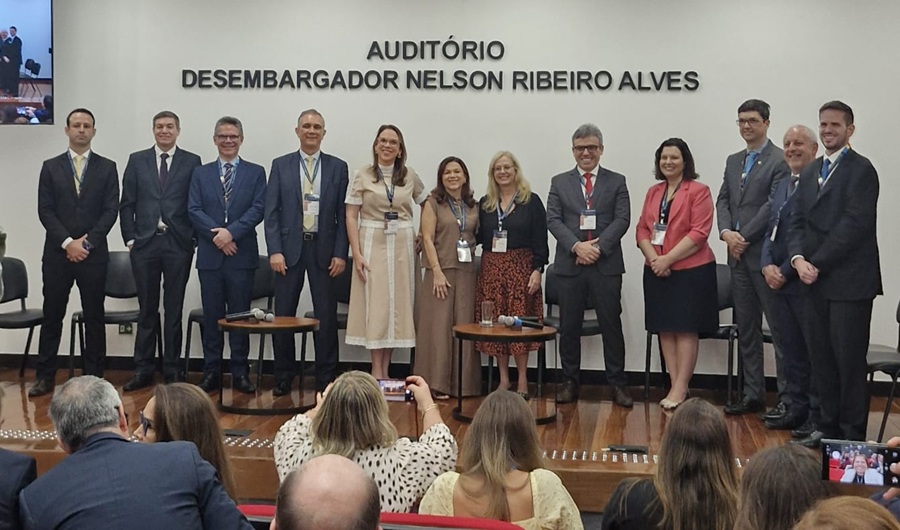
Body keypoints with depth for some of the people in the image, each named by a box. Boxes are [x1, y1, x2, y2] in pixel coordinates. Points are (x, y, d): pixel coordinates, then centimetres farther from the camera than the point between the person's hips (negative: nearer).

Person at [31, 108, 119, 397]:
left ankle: (93, 377, 10)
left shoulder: (107, 168, 6)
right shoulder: (51, 167, 8)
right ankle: (45, 376, 11)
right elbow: (45, 211, 1)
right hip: (57, 253, 1)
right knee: (52, 316, 4)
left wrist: (87, 242, -10)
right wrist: (67, 242, -11)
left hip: (93, 254, 0)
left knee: (94, 317, 3)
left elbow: (111, 210, -1)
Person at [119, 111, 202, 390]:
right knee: (147, 309, 6)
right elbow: (127, 204, 7)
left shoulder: (191, 162, 5)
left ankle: (172, 369, 13)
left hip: (178, 244, -1)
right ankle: (143, 370, 12)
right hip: (144, 242, 1)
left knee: (174, 309, 5)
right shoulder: (137, 160, 9)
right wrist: (130, 238, 0)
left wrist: (195, 238, -4)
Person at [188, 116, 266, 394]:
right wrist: (217, 235, -12)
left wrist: (231, 231, -16)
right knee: (211, 316, 5)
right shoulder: (201, 173, 12)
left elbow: (258, 209, -3)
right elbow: (194, 210, 2)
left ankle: (240, 372, 9)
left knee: (240, 316, 2)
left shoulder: (255, 173, 8)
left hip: (242, 255, -1)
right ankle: (211, 371, 12)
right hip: (210, 255, 1)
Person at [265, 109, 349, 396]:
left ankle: (326, 380, 12)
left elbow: (343, 214, 3)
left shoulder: (338, 167, 6)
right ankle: (283, 378, 15)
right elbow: (271, 212, 1)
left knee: (327, 317, 2)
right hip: (290, 248, 0)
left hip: (323, 249, 0)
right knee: (283, 316, 4)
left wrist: (340, 254, -4)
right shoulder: (281, 165, 6)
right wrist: (275, 251, -8)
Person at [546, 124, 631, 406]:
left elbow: (622, 219, -2)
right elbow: (553, 220, 0)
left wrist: (598, 247, -14)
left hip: (606, 264, -1)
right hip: (570, 264, 1)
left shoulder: (616, 181, 8)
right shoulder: (559, 182, 10)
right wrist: (576, 246, -15)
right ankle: (570, 382, 16)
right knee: (569, 327, 6)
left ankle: (617, 384, 9)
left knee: (611, 325, 2)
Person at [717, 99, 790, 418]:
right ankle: (753, 394, 19)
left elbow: (774, 205, -14)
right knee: (746, 329, 11)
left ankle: (788, 397, 1)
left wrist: (743, 236, -13)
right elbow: (723, 201, 12)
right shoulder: (733, 161, 17)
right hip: (739, 256, 8)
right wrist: (726, 233, -6)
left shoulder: (780, 161, -7)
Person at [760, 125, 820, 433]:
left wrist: (785, 271, -15)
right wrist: (767, 266, -1)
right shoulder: (781, 187, 17)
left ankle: (818, 415, 9)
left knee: (815, 350, 1)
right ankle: (797, 408, 23)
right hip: (779, 283, 8)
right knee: (790, 350, 13)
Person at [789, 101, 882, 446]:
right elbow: (798, 222, 13)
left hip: (850, 283, -7)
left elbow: (854, 224, -15)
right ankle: (828, 428, 21)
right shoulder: (810, 172, 16)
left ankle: (852, 435, 8)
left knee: (849, 360, -1)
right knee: (821, 357, 11)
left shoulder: (861, 170, -7)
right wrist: (799, 258, -5)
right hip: (817, 281, 7)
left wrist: (818, 263, -14)